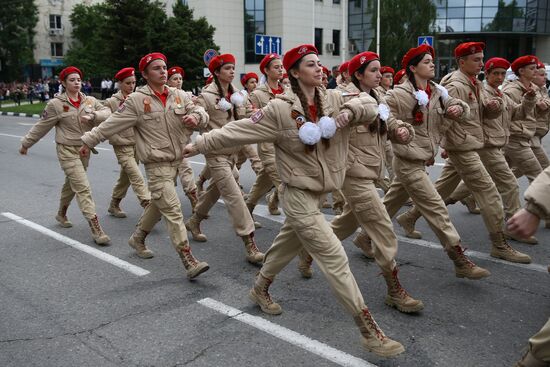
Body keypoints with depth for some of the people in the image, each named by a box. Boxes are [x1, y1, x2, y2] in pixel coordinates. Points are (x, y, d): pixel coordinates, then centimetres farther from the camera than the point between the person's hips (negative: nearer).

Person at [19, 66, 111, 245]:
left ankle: (61, 214, 47)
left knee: (71, 184, 23)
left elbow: (107, 112, -8)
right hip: (67, 150, -5)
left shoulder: (90, 101, 3)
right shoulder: (56, 104, -9)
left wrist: (92, 116, -26)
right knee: (83, 187, -13)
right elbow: (41, 127, -1)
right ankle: (96, 228, -15)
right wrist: (25, 144, 6)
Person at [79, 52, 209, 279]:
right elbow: (112, 124, -3)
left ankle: (138, 239, 44)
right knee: (173, 211, -11)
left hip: (176, 160, 6)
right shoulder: (136, 100, -8)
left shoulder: (179, 96, 5)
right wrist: (89, 141, 0)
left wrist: (196, 116, -20)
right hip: (156, 164, -6)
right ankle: (189, 261, -12)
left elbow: (200, 113, 4)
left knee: (158, 205, 20)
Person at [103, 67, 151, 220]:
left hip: (137, 145, 5)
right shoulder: (111, 102, -6)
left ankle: (114, 206, 32)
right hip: (123, 147, -5)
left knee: (126, 178, 16)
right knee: (138, 179, -12)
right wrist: (123, 140, -16)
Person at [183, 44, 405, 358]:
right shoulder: (280, 109, -15)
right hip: (299, 195, -7)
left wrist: (350, 112, -16)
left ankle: (260, 290, 49)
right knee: (335, 258, -8)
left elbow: (370, 106, 6)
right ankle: (370, 332, -1)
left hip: (319, 193, 7)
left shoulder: (332, 101, 2)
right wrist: (199, 145, -9)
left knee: (287, 246, 24)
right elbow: (236, 131, -11)